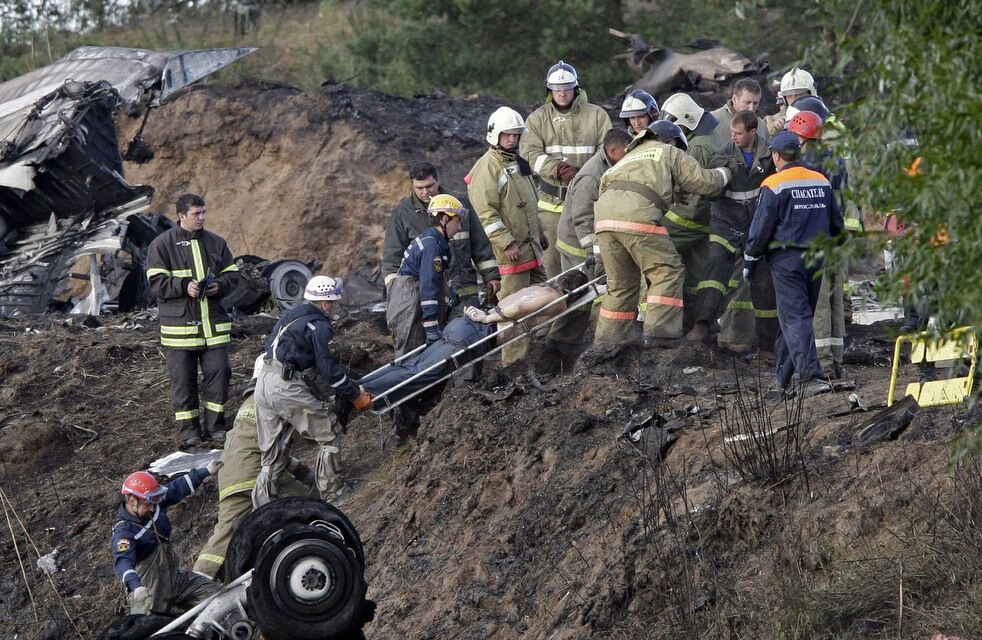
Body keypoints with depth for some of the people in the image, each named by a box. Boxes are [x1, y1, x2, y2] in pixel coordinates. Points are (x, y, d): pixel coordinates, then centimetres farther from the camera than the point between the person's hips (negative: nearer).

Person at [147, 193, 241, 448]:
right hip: (179, 324, -3)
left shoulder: (216, 243, 9)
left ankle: (215, 425, 15)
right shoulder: (162, 244, -3)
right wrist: (184, 286, -21)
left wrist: (219, 285, -7)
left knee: (219, 372, 2)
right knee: (183, 377, 1)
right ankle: (188, 428, 11)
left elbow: (232, 274, 15)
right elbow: (156, 282, -7)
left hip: (214, 322, 3)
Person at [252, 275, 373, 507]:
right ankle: (331, 493, 9)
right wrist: (355, 396, -1)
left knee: (273, 454, 14)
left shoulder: (291, 316, 21)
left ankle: (262, 508, 13)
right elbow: (329, 367, -10)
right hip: (287, 388, -9)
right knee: (330, 435, 4)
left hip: (263, 383, 9)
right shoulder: (319, 325, -7)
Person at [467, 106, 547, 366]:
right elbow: (485, 212, -19)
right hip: (508, 251, -10)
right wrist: (507, 244, -22)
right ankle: (514, 362, -6)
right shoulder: (488, 167, -13)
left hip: (531, 247, 10)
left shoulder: (518, 163, 18)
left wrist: (539, 232, 29)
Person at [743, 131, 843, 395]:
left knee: (795, 318, -7)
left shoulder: (773, 186, -9)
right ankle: (783, 375, 24)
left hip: (786, 258, -6)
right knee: (802, 314, 15)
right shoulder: (822, 182, 9)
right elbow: (836, 223, 15)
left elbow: (761, 228, -9)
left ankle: (811, 376, -21)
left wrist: (749, 261, 2)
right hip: (816, 259, 6)